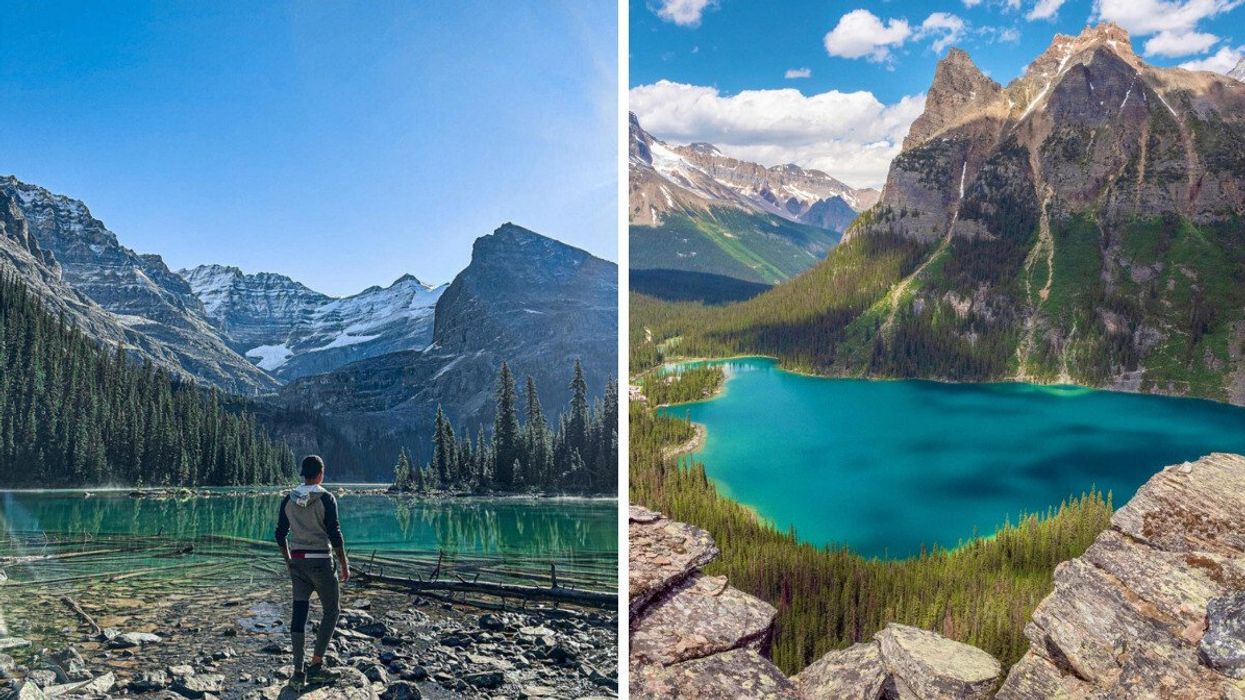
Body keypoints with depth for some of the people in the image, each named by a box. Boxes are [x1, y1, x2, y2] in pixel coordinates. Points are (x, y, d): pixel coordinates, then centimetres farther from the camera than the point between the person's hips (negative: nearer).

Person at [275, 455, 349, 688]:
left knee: (299, 613, 7)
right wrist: (344, 564, -5)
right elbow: (334, 534, -13)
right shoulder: (326, 498, -10)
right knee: (332, 610, 9)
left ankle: (299, 673, 7)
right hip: (320, 561, -5)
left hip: (297, 561, 5)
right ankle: (316, 666, 3)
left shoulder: (288, 499, 5)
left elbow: (280, 534, 9)